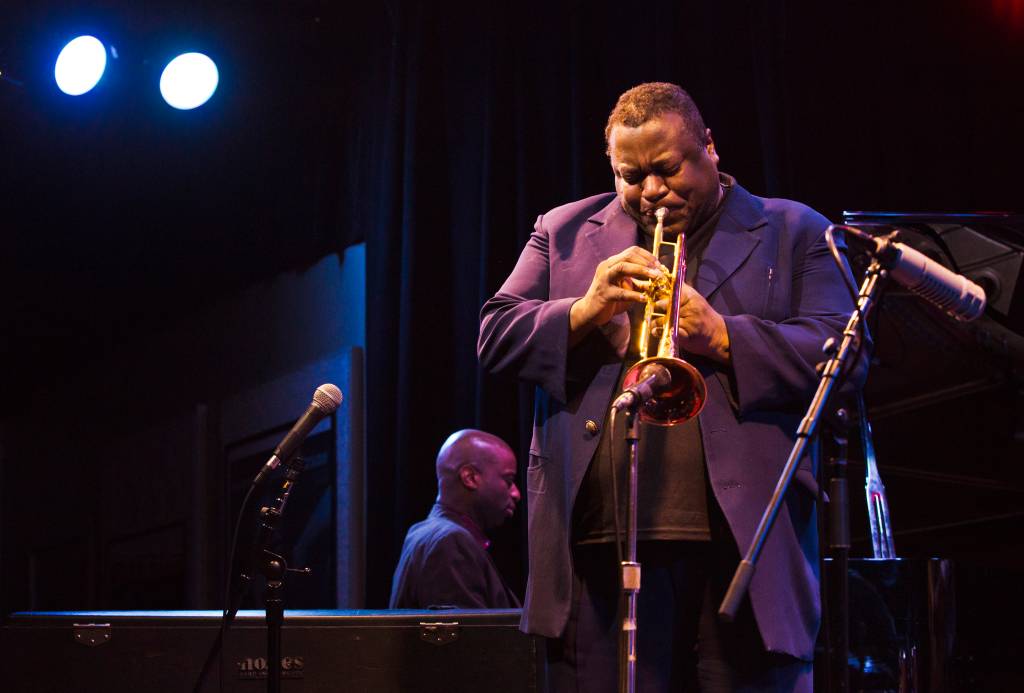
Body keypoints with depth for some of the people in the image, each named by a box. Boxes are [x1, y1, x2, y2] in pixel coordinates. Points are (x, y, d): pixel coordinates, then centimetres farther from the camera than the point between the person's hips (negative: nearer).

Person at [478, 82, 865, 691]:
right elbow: (496, 338, 11)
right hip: (602, 550, 2)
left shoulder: (794, 234, 12)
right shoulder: (565, 234, 19)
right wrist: (584, 312, -7)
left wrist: (719, 336, -12)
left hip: (743, 548, -1)